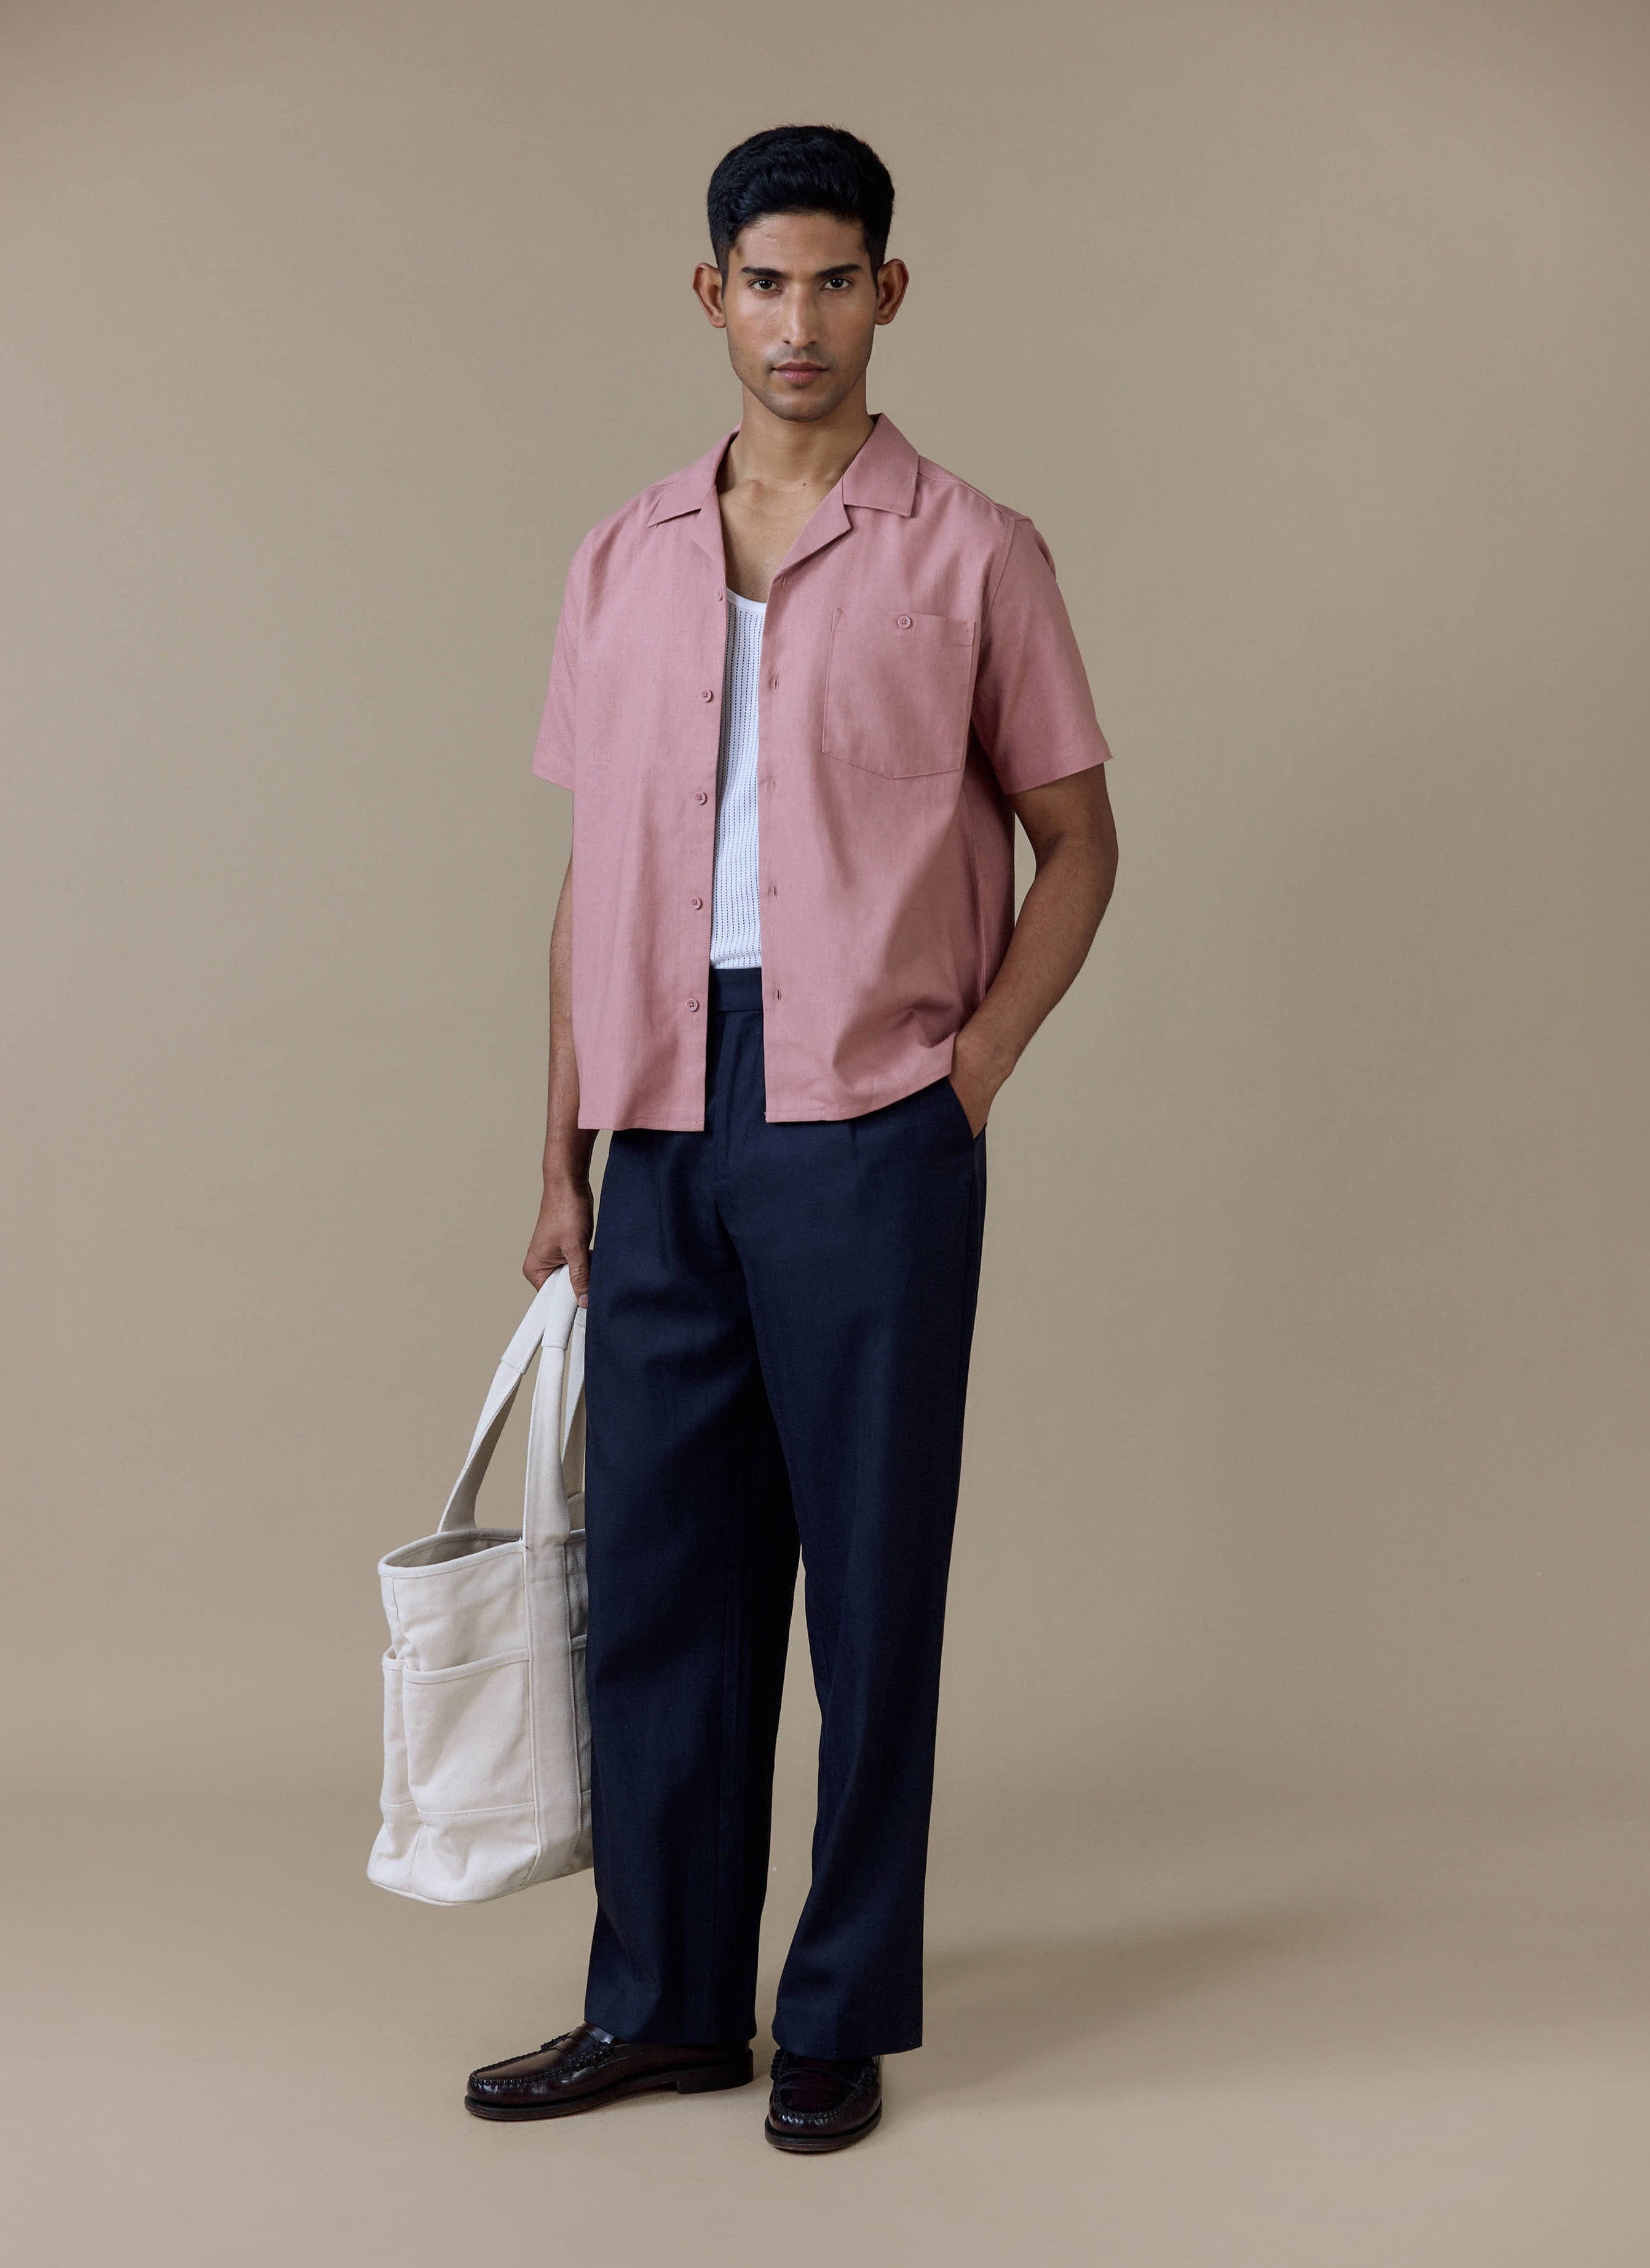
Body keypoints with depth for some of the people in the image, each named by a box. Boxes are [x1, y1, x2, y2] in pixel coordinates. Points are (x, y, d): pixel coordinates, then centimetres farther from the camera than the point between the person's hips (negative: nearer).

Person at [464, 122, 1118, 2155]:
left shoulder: (969, 556, 0)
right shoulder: (624, 565, 11)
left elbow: (1076, 840, 4)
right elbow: (592, 876, 13)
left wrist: (969, 1071, -7)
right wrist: (563, 1156, 11)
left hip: (868, 1129, -4)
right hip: (669, 1134, 4)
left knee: (871, 1583, 3)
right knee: (659, 1571, 9)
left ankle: (846, 2021, 17)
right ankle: (663, 2004, 23)